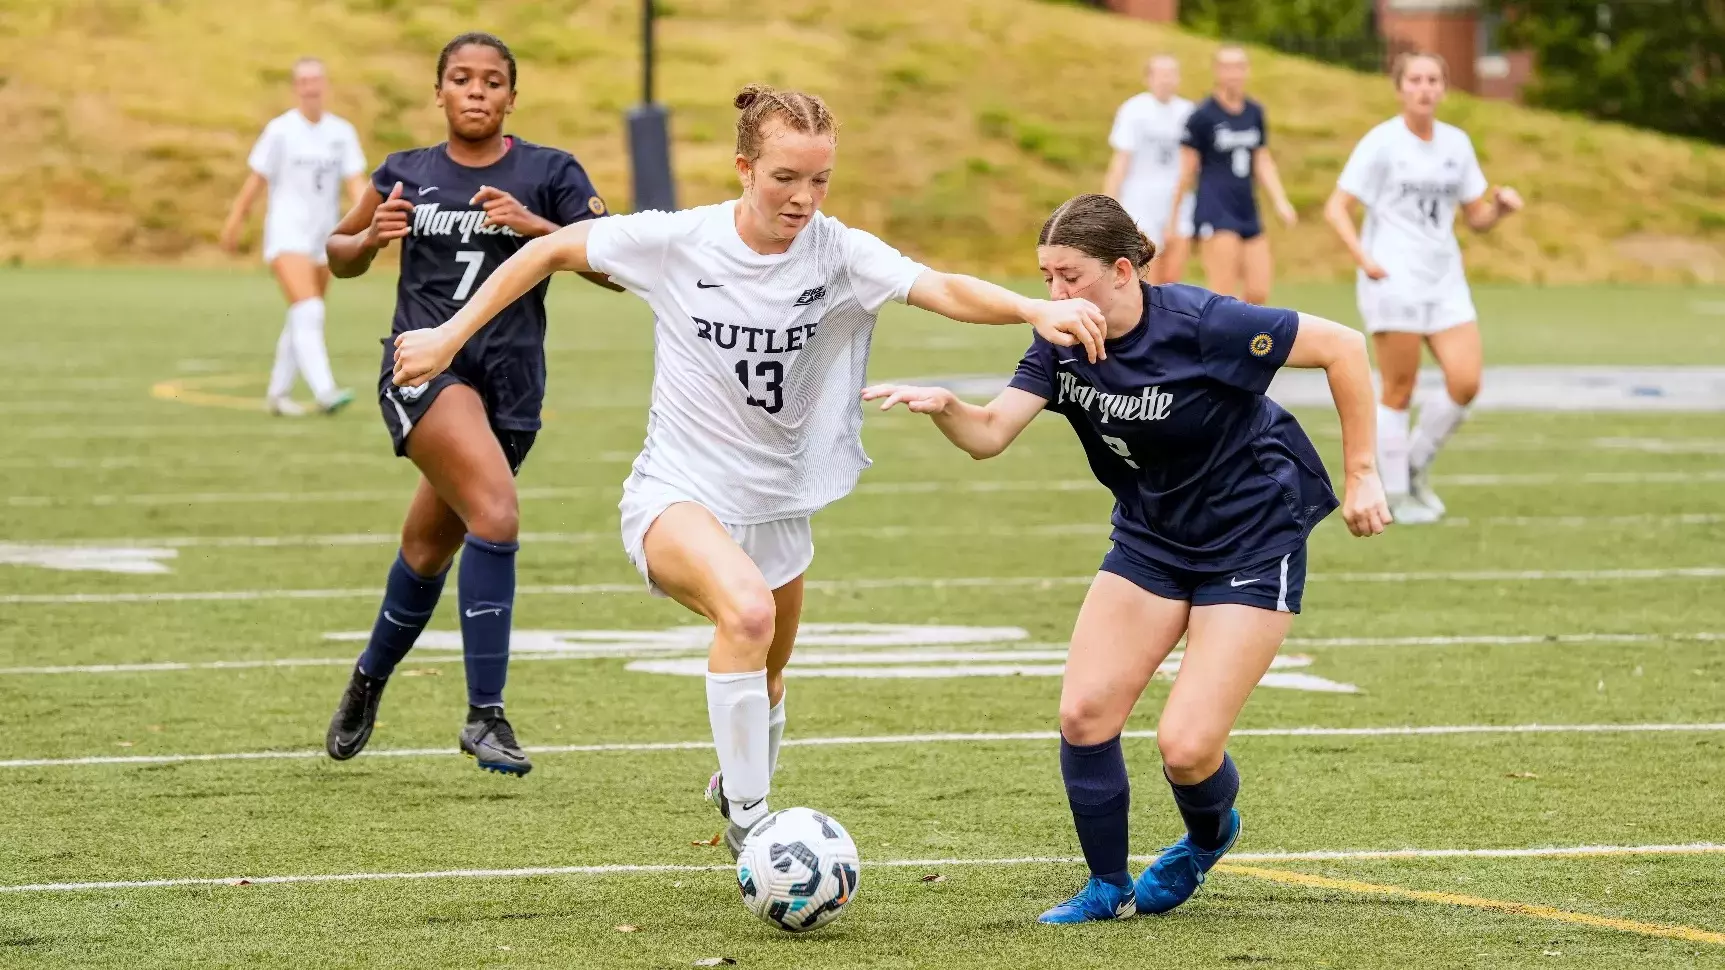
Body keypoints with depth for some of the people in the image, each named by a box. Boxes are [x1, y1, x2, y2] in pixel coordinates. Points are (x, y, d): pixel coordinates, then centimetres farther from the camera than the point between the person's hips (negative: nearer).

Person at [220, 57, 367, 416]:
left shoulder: (342, 132, 5)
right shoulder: (280, 130, -5)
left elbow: (355, 183, -2)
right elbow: (255, 181, 1)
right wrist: (234, 223, 5)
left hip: (322, 238, 5)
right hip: (286, 235, -5)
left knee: (303, 321, 12)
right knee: (308, 312, -21)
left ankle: (278, 393, 25)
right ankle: (324, 392, -31)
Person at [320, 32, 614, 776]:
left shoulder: (548, 174, 3)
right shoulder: (404, 175, 8)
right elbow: (339, 256, 21)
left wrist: (536, 226, -19)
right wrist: (372, 238, -2)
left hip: (511, 384, 2)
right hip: (424, 369, -2)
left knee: (429, 548, 14)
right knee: (496, 513, -26)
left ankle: (368, 681, 43)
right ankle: (485, 715, -21)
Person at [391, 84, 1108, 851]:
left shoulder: (838, 253, -13)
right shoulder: (678, 242, -15)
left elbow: (944, 290, -28)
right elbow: (555, 249, -2)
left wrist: (1036, 310, -47)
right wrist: (451, 336, -2)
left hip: (778, 506, 4)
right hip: (676, 494, -4)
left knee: (764, 682, 22)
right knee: (748, 609, -34)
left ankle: (737, 791, 56)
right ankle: (748, 820, -21)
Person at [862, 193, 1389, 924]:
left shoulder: (1200, 325, -26)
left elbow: (1343, 346, -19)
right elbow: (990, 433, -18)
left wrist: (1362, 476, -14)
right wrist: (942, 407, -41)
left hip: (1252, 544, -6)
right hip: (1151, 539, 6)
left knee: (1185, 746, -12)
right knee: (1083, 714, -7)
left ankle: (1210, 835, 24)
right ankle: (1108, 888, 13)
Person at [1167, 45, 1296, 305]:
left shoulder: (1255, 113, 12)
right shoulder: (1202, 115, -5)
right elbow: (1187, 169, -1)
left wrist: (1280, 201, 6)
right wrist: (1172, 216, 1)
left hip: (1248, 214, 6)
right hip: (1215, 213, -6)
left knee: (1259, 294, 0)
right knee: (1225, 299, -11)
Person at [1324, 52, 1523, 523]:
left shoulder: (1457, 143, 11)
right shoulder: (1381, 142, -4)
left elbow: (1477, 217, 16)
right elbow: (1336, 208, -6)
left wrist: (1499, 205, -6)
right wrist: (1364, 258, -17)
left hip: (1445, 281, 5)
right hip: (1393, 282, -5)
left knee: (1465, 383, -6)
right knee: (1399, 391, -2)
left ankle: (1417, 465, 17)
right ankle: (1396, 494, 10)